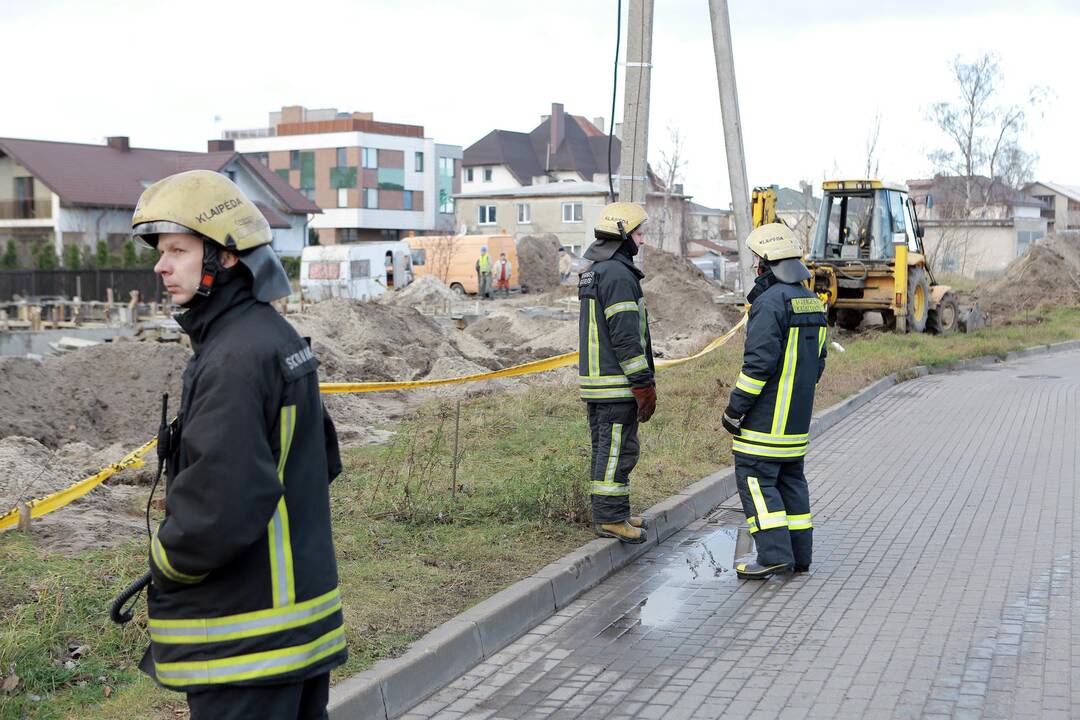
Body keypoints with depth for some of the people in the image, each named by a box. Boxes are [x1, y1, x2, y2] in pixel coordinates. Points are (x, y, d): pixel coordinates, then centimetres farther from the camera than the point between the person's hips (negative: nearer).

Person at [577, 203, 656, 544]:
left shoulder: (592, 271, 16)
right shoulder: (618, 274, -17)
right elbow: (625, 335, -21)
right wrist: (644, 385, -17)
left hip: (594, 377, 10)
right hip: (617, 383, -10)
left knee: (605, 448, 15)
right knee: (617, 450, -4)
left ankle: (609, 513, 23)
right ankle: (610, 518, 1)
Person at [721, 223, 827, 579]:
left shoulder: (770, 302, -17)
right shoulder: (812, 303, 13)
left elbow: (759, 361, -21)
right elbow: (819, 360, 18)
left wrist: (735, 408, -16)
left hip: (766, 416, -9)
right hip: (797, 415, 9)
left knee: (755, 478, -5)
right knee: (790, 478, 15)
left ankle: (774, 553, -10)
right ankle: (799, 554, 18)